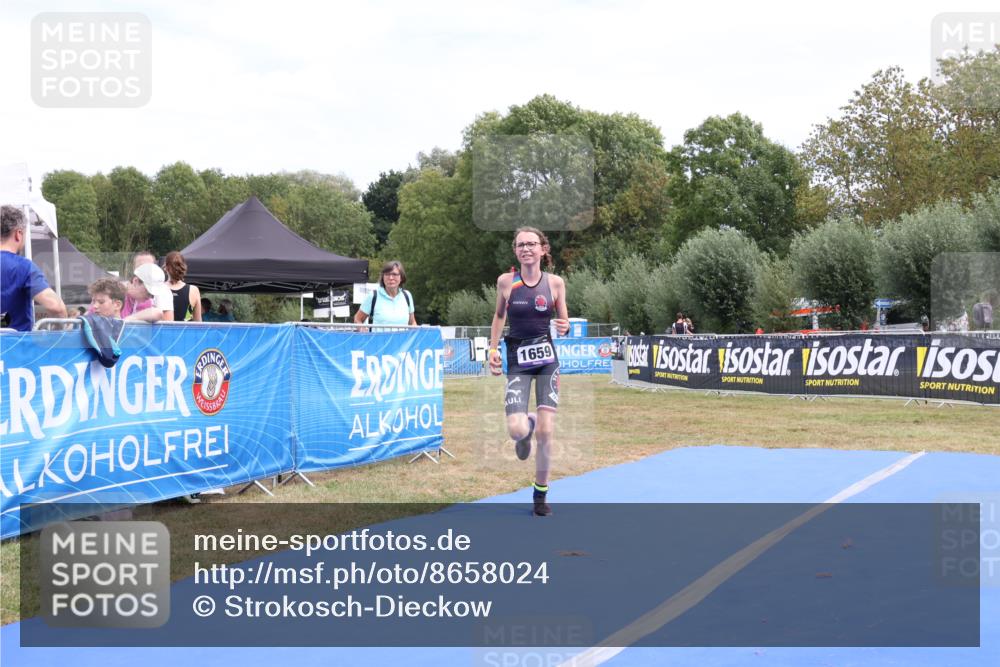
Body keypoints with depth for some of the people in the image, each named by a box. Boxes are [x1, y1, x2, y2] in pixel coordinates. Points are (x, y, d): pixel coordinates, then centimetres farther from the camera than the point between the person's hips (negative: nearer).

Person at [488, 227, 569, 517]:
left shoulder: (555, 282, -2)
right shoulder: (505, 281, -2)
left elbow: (563, 322, 7)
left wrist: (564, 328, -16)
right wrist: (493, 348, 5)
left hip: (547, 359, 0)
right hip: (517, 361, 0)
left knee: (545, 433, -3)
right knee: (517, 429, -18)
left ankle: (540, 495, 17)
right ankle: (527, 428, 23)